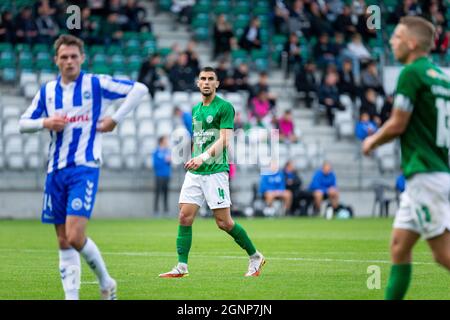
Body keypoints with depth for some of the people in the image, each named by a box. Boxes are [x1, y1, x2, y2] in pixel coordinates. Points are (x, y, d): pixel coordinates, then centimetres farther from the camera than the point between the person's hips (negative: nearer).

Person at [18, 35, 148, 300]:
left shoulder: (96, 84, -3)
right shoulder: (47, 91, 11)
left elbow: (139, 89, -5)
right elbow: (23, 123, 16)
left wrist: (116, 119, -9)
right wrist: (45, 123, -5)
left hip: (85, 168, -5)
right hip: (56, 170, 5)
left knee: (75, 236, -16)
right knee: (63, 242, 4)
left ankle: (106, 282, 6)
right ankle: (71, 296, 9)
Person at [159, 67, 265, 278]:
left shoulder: (225, 107, -6)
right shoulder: (196, 109, 16)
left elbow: (224, 140, -15)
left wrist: (204, 157, -27)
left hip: (216, 171, -7)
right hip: (194, 173, 7)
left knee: (224, 222, -5)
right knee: (185, 217, -4)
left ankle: (255, 257, 12)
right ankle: (181, 267, -1)